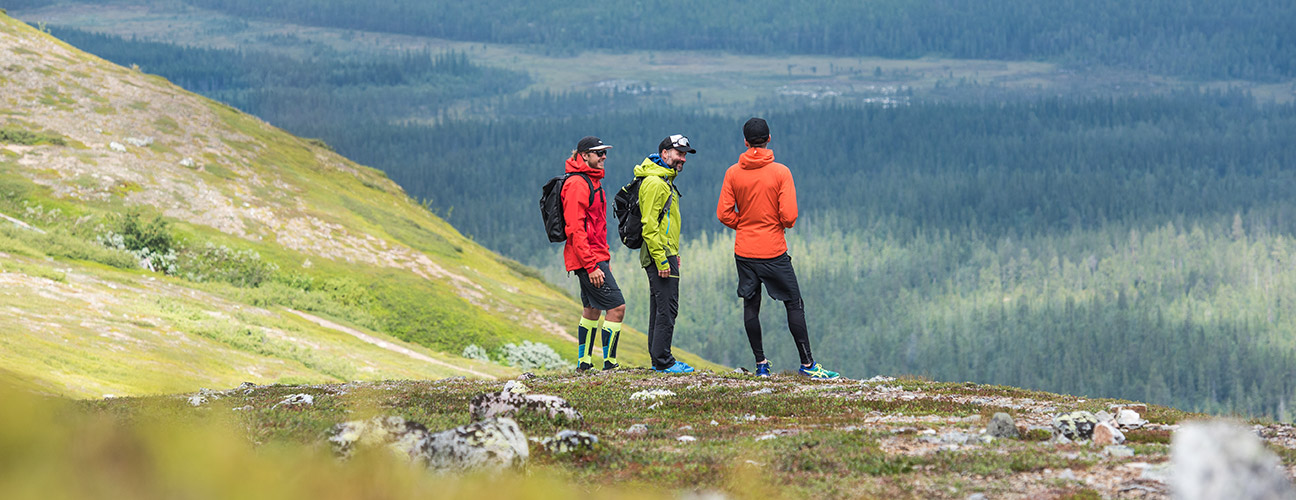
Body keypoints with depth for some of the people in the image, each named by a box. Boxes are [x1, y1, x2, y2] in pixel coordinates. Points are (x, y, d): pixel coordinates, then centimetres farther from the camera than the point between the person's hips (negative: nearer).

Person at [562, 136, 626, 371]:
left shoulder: (592, 182, 16)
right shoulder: (577, 184, -16)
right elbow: (575, 229, -22)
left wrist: (604, 260, 21)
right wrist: (591, 266, -24)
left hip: (595, 257, 11)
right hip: (588, 257, -11)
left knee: (592, 308, 17)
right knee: (617, 307, -12)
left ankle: (584, 361, 24)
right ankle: (609, 362, -9)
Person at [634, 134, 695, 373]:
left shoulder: (664, 181, 19)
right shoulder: (654, 183, -15)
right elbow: (649, 225, -21)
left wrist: (673, 253, 23)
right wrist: (661, 259, -23)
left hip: (664, 254, 11)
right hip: (660, 255, -11)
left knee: (660, 308, 13)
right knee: (667, 308, -9)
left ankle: (658, 359, 18)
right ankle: (663, 361, -8)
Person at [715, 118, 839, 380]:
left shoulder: (733, 173, -2)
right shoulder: (780, 172, -10)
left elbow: (724, 213, -3)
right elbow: (789, 215, -14)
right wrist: (785, 224, 9)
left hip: (744, 250, 3)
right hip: (774, 250, -3)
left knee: (750, 305, 10)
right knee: (794, 304, 4)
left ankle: (760, 364, 11)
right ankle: (807, 363, 2)